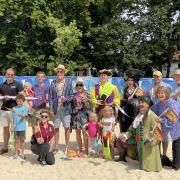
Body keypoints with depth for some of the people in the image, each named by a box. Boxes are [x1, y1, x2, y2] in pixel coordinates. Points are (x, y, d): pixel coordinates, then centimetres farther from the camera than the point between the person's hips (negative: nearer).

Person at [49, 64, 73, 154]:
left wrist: (66, 98, -15)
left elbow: (71, 95, 6)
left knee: (67, 127, 4)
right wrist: (51, 109, -2)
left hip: (66, 108, -1)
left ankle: (67, 146, 16)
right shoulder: (53, 83, 6)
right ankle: (56, 147, 16)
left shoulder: (69, 82, 4)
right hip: (56, 108, 1)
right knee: (56, 128, 6)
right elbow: (51, 97, 5)